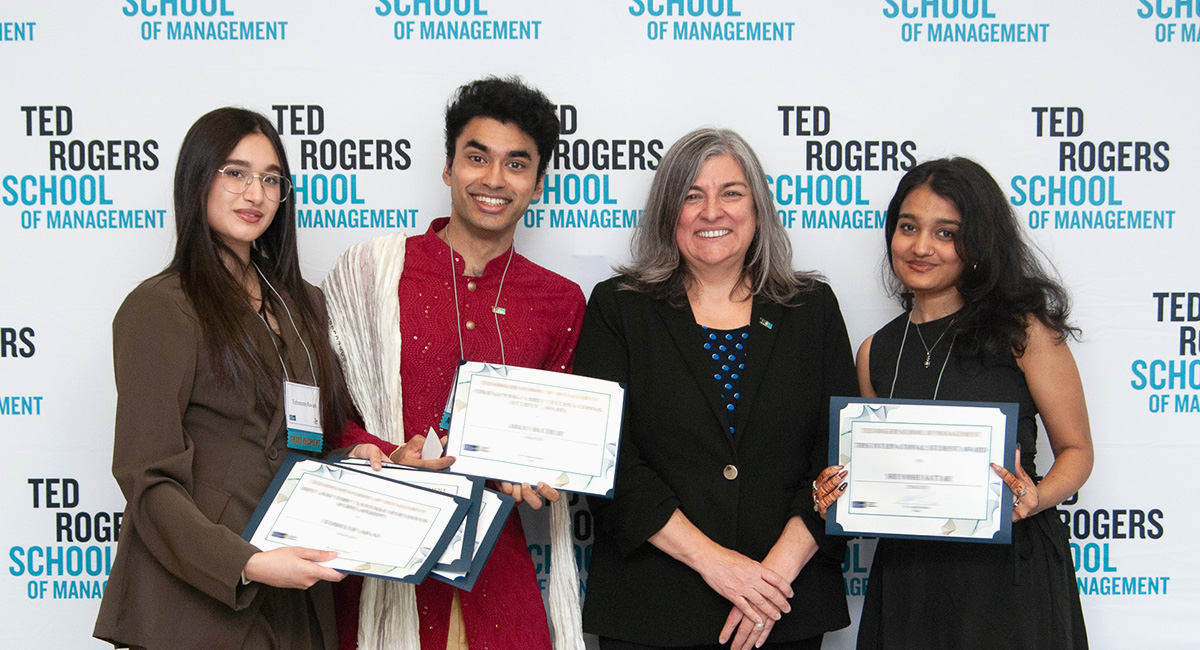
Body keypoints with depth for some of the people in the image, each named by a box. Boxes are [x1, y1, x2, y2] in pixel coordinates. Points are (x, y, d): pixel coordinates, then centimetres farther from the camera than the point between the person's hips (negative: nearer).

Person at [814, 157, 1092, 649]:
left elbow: (1076, 449, 0)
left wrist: (1036, 497, -19)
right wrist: (838, 491, -4)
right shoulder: (876, 352, 8)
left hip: (1010, 569, -4)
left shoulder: (1024, 330, -5)